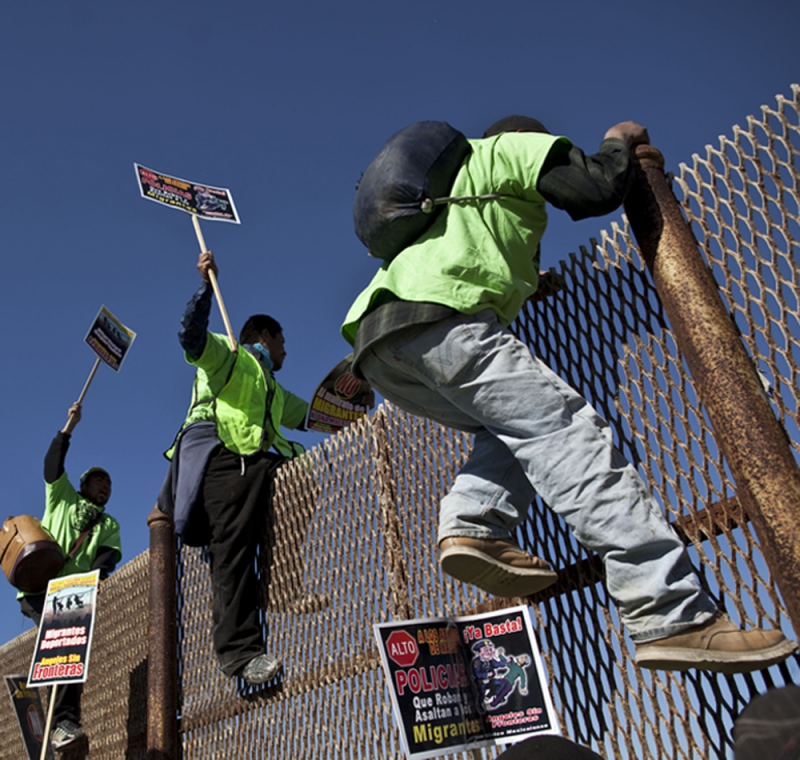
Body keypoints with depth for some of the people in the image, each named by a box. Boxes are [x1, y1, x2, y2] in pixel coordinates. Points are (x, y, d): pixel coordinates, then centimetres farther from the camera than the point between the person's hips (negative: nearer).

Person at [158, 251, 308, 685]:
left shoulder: (275, 392, 40)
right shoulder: (228, 354, 18)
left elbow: (314, 416, 41)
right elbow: (192, 337, -3)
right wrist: (206, 286, -8)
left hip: (258, 461, 8)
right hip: (220, 453, -8)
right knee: (232, 544, -24)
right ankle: (239, 650, -31)